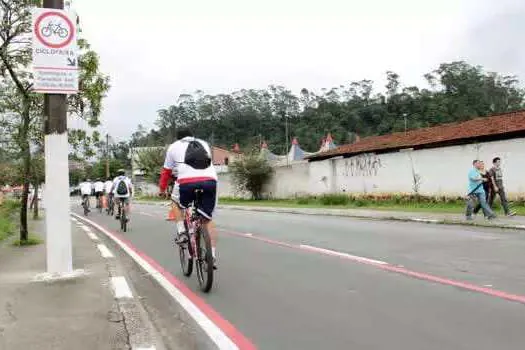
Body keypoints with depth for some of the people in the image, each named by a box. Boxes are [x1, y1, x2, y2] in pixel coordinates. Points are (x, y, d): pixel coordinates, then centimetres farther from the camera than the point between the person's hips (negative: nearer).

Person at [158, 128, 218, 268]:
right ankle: (212, 256, 7)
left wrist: (162, 190, 38)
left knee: (176, 202, 30)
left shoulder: (174, 147, 22)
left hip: (187, 182, -2)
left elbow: (166, 172, 24)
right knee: (208, 220, 12)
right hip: (210, 181, 3)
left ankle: (181, 232, 17)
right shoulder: (204, 144, 30)